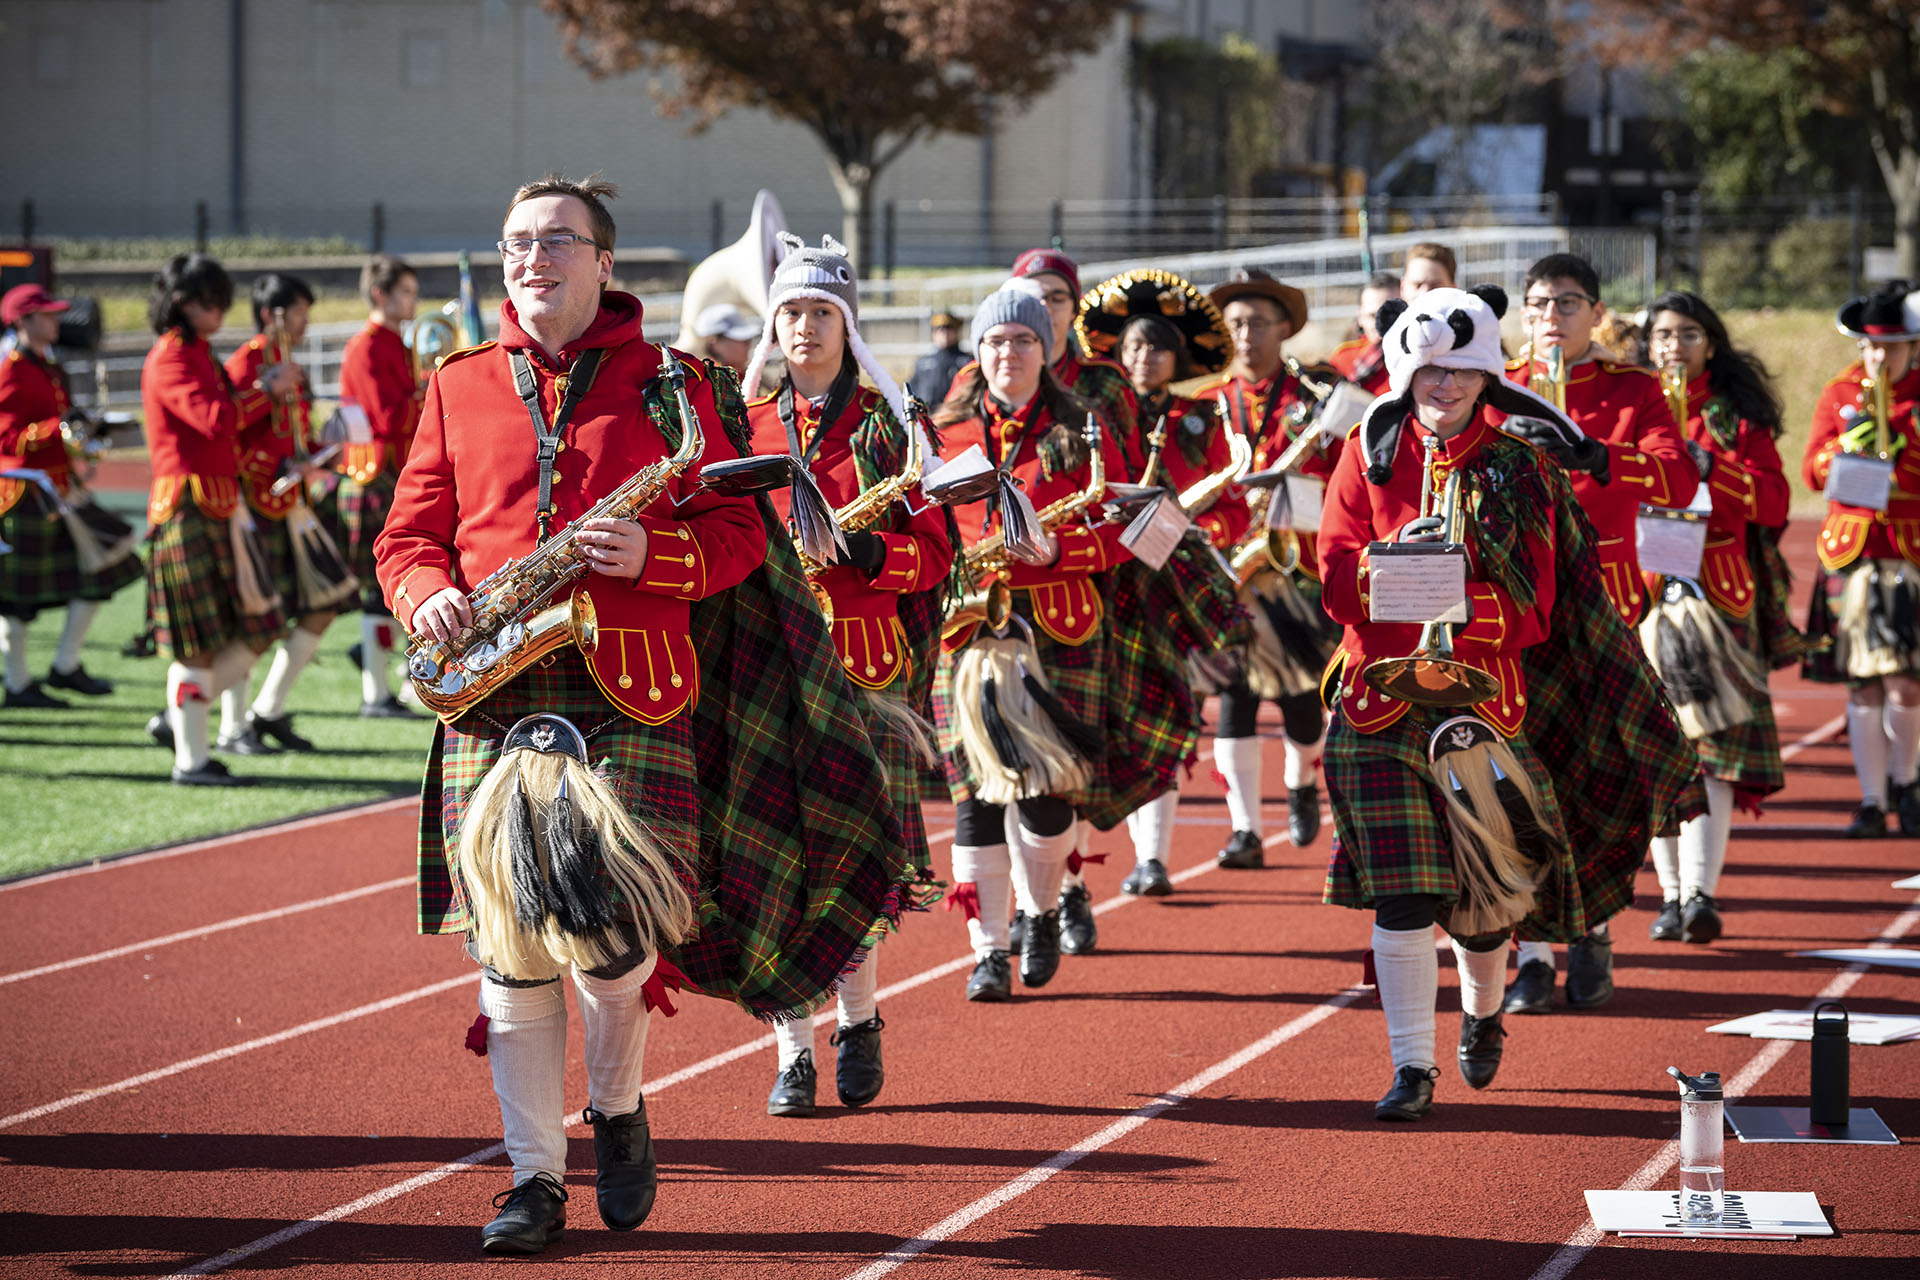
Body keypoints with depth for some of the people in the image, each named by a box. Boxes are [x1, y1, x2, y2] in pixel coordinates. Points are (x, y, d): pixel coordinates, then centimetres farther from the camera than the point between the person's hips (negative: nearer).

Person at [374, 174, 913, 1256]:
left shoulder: (673, 386, 7)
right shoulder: (459, 389, 14)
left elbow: (738, 534, 5)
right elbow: (409, 533, 13)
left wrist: (651, 554, -14)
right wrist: (427, 597, -9)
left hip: (631, 692, -2)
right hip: (491, 701, 2)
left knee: (617, 932, -9)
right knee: (512, 944, 0)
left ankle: (618, 1108, 21)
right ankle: (535, 1176, 9)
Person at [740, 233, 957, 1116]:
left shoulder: (888, 424, 6)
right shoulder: (746, 425, 13)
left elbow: (936, 552, 2)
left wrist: (870, 552, -16)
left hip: (864, 666, -2)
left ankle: (859, 1022, 20)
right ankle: (794, 1053, 3)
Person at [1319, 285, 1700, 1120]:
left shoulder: (1520, 467, 1)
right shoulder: (1370, 455, 4)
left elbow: (1533, 607, -4)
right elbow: (1339, 579, -2)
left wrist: (1463, 603, -23)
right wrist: (1399, 555, -22)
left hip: (1485, 696, 0)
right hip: (1382, 695, 0)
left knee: (1485, 886, 8)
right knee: (1401, 890, -9)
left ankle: (1483, 1014, 39)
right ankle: (1412, 1067, -3)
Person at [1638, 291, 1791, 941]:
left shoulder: (1737, 413, 7)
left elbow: (1773, 501, -1)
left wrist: (1709, 465, -13)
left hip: (1718, 590, -2)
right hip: (1641, 589, 2)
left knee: (1712, 741, -12)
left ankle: (1702, 892, -18)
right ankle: (1671, 893, 7)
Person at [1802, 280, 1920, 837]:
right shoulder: (1838, 395, 10)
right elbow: (1813, 471, 3)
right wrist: (1847, 443, -16)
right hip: (1853, 553, 1)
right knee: (1864, 685, -2)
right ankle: (1872, 799, 5)